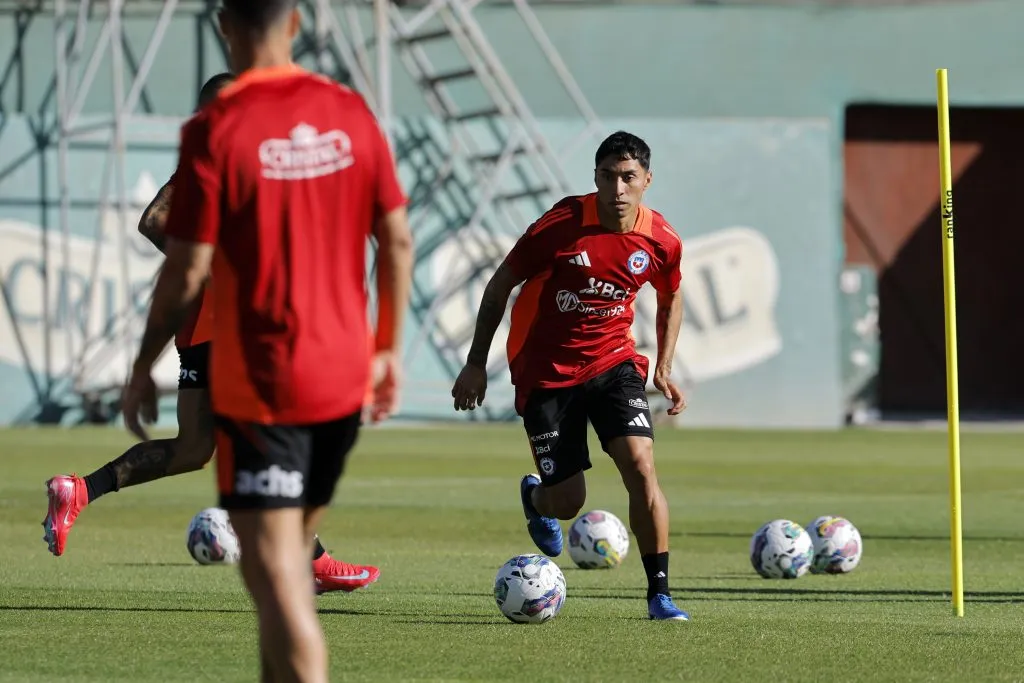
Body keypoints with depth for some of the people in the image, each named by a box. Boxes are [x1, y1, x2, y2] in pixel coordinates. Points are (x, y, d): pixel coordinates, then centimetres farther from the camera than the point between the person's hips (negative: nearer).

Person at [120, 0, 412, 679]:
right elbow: (397, 241, 6)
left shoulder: (215, 130, -13)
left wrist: (143, 367, 1)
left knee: (274, 574, -5)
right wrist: (389, 350, 17)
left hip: (257, 387, -5)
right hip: (344, 380, 5)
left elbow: (188, 271, -12)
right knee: (292, 555, 20)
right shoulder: (351, 114, 2)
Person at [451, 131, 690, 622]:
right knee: (568, 502, -1)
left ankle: (659, 594, -10)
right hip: (545, 372, -2)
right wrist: (476, 363, -3)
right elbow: (501, 284, -6)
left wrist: (664, 369, 7)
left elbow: (670, 299, 14)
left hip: (612, 361, 2)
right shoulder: (561, 226, -19)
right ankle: (536, 497, 40)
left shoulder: (661, 241, -9)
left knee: (641, 466, -19)